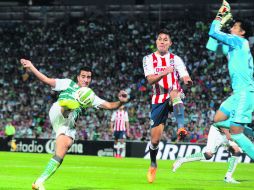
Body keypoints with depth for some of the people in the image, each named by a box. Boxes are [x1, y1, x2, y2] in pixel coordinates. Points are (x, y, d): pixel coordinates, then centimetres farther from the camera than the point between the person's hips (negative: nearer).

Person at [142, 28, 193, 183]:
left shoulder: (175, 59, 5)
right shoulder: (149, 59, 6)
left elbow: (185, 77, -8)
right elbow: (150, 80, -10)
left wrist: (187, 80, -33)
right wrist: (164, 73, -29)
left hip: (174, 97, -2)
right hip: (158, 100, 2)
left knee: (174, 92, -40)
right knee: (155, 139, 0)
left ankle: (181, 128, -55)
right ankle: (153, 164, 27)